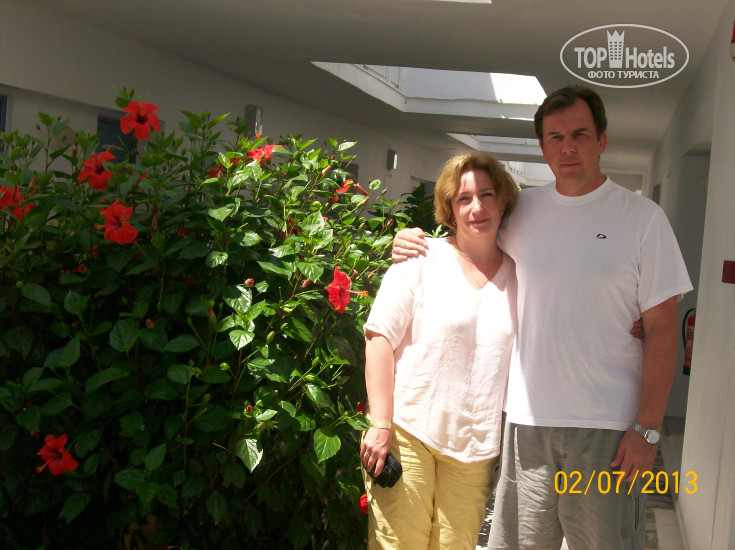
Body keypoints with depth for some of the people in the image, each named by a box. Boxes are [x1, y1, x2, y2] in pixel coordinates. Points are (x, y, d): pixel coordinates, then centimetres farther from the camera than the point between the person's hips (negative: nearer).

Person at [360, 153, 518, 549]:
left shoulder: (519, 275, 7)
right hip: (408, 431, -3)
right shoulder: (422, 260, -2)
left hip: (477, 444, 3)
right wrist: (381, 425, -11)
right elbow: (379, 337, -6)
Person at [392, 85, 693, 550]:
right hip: (527, 418, 3)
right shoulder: (522, 210, 7)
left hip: (608, 425, -3)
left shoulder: (643, 217, -2)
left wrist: (647, 428, -8)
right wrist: (414, 246, 2)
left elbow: (661, 328, -3)